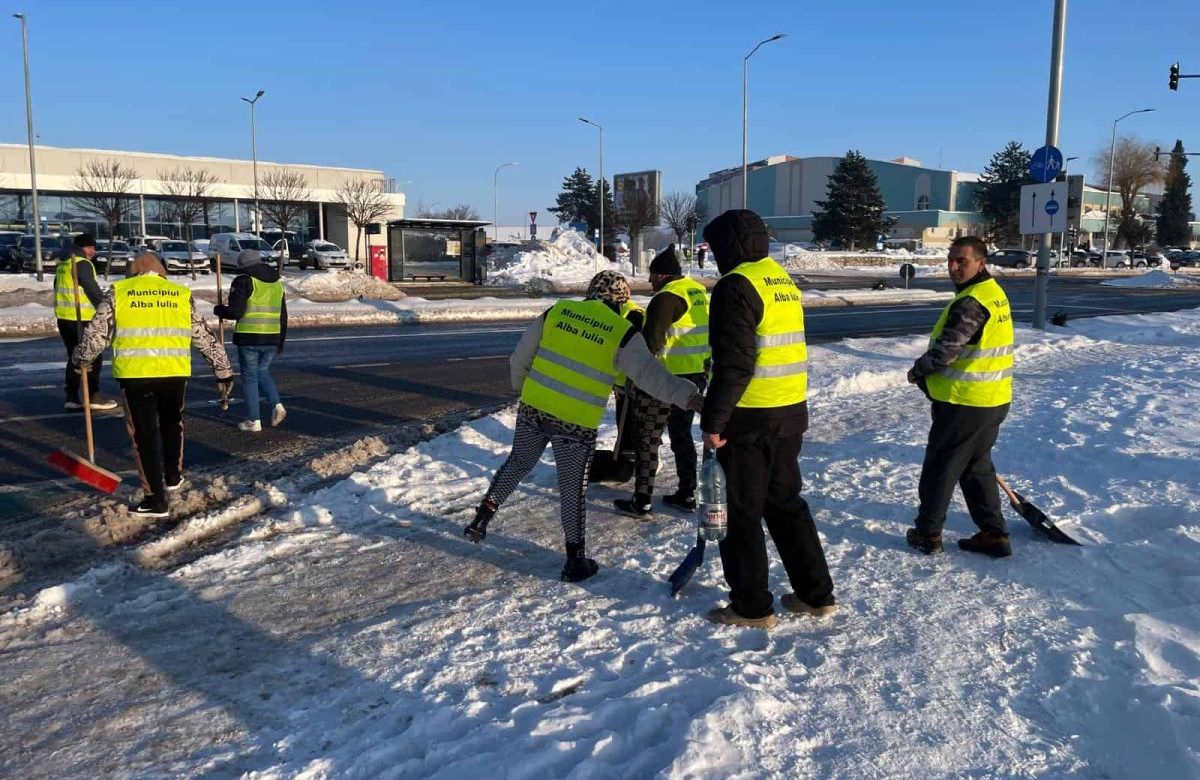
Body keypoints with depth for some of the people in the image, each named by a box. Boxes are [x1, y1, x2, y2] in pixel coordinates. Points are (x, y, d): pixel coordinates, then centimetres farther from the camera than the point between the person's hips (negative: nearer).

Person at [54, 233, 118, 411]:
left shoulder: (63, 263, 16)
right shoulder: (82, 264, -13)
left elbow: (58, 288, 23)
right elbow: (93, 289, -16)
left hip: (64, 317, 9)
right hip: (81, 318, -9)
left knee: (74, 357, 14)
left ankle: (72, 398, 14)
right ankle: (94, 397, 3)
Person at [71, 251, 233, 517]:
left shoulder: (118, 292, 7)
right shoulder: (181, 294, 12)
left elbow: (97, 332, 7)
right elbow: (205, 336, 14)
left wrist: (80, 360, 25)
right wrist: (223, 370, 23)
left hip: (135, 374, -2)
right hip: (175, 372, 2)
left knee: (144, 433, 6)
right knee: (172, 423, 26)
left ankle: (155, 499, 7)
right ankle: (173, 477, 35)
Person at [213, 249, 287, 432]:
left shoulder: (244, 281, -7)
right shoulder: (277, 283, 13)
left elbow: (235, 312, -14)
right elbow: (283, 316, 16)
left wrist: (218, 310, 6)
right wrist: (281, 341, 23)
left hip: (248, 338, -5)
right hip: (271, 338, 5)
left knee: (249, 377, 6)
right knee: (262, 373, 22)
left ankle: (254, 420, 8)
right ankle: (277, 405, 2)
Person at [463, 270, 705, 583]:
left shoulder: (556, 311, 3)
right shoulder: (622, 333, -7)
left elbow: (520, 358, 7)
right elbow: (650, 374, -18)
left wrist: (522, 388, 25)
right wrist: (691, 397, -21)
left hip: (532, 410, 3)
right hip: (576, 425, -3)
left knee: (518, 463, 27)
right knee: (573, 489, 10)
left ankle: (482, 517, 29)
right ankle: (575, 561, 21)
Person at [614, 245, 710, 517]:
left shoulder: (667, 297, -17)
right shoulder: (700, 291, 10)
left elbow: (651, 340, -23)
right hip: (697, 376, 8)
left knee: (649, 438, 1)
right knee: (682, 434, 20)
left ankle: (642, 503, 5)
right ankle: (687, 495, 26)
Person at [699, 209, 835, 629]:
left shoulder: (737, 286, -15)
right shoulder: (783, 280, 13)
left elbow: (733, 364, -22)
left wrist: (713, 421, -16)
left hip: (751, 420, -9)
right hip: (791, 412, 9)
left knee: (744, 512, 4)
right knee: (785, 502, 19)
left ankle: (751, 606, 14)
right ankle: (815, 594, 25)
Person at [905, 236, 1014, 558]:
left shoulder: (971, 302, -21)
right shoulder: (994, 292, 11)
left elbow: (945, 349, -21)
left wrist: (918, 370, -2)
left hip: (965, 404, -9)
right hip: (992, 400, 9)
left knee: (940, 467, 4)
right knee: (977, 467, 18)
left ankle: (927, 534, 15)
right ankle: (994, 534, 22)